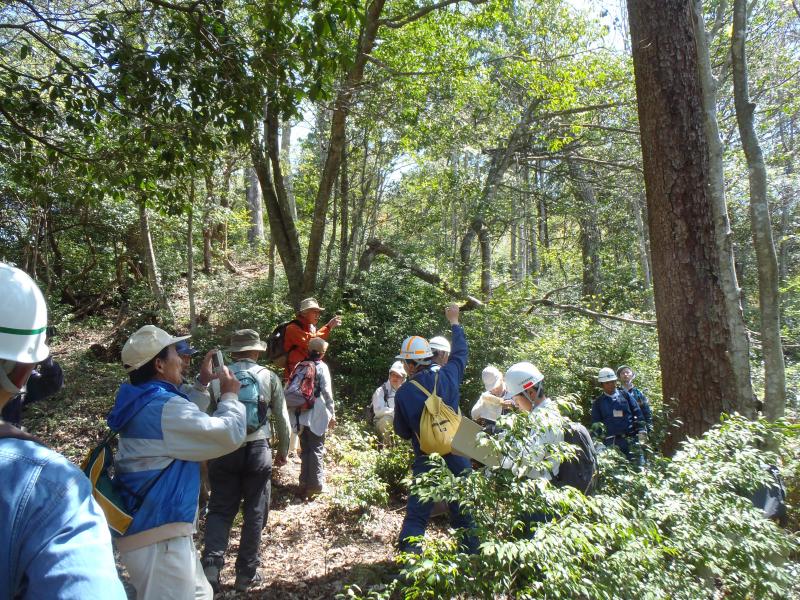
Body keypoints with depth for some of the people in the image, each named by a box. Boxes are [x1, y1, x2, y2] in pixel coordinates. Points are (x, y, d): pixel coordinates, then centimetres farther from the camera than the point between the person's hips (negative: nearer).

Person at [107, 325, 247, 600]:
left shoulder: (145, 403, 8)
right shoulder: (164, 407, -23)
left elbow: (188, 420, 25)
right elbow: (230, 435, -24)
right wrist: (229, 395, -7)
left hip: (158, 530, 10)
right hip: (159, 537, -10)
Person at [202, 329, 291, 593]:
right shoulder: (270, 377, 2)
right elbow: (282, 419, 5)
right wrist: (283, 451, 18)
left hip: (223, 449, 1)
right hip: (258, 450, -1)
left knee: (220, 509, 15)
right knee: (254, 513, 12)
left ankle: (211, 565, 1)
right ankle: (246, 574, 21)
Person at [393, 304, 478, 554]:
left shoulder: (403, 393, -13)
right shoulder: (447, 376, -8)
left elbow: (402, 432, -1)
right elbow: (460, 352, 12)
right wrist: (454, 322, 26)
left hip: (427, 462, -2)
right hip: (458, 458, 3)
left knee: (416, 515, 10)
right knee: (464, 513, 18)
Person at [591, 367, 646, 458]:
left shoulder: (625, 395, 11)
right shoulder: (598, 402, 9)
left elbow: (637, 413, 11)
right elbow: (596, 424, 10)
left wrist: (641, 430, 0)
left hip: (631, 439, 1)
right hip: (611, 442, -1)